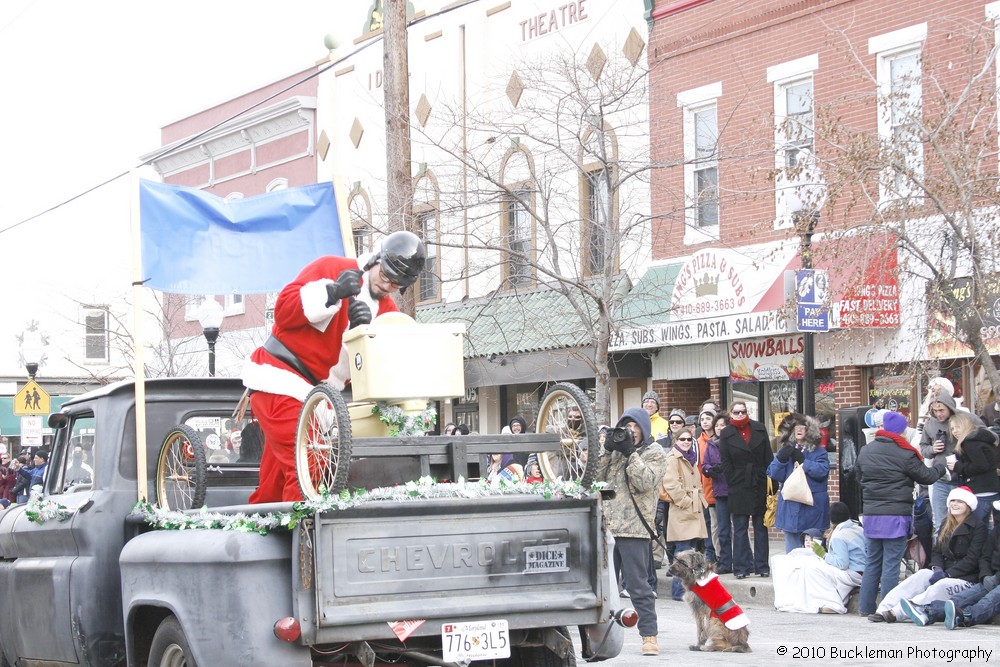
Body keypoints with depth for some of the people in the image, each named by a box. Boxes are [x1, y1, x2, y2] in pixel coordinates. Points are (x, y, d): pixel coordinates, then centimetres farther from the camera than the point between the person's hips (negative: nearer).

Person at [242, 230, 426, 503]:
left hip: (314, 391, 7)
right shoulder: (331, 269, -7)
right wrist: (331, 293, -25)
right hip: (279, 380, -7)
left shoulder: (387, 312, 10)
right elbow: (283, 311, -14)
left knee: (277, 477, 13)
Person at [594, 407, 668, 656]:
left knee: (638, 584, -7)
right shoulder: (616, 446, 18)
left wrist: (630, 453, -14)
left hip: (634, 526, -6)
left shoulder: (654, 452, 2)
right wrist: (607, 449, -2)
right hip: (607, 523, 6)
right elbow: (598, 476, 8)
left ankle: (649, 635, -3)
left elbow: (645, 482, -13)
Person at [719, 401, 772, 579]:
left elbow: (768, 457, 5)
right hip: (738, 489, -2)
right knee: (740, 529, 2)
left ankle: (762, 566, 12)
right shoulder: (726, 434, 1)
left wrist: (770, 482, 0)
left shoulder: (759, 429, 5)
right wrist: (733, 483, -7)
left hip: (760, 485, 2)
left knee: (761, 527, 7)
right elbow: (726, 464, 0)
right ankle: (741, 567, 6)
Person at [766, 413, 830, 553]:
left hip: (811, 508, -3)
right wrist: (781, 458, -14)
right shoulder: (786, 449, 12)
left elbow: (822, 471, -14)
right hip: (790, 508, 3)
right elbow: (774, 474, 3)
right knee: (792, 552, 7)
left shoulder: (818, 452, 3)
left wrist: (802, 460, -17)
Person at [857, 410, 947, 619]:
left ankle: (866, 607, 15)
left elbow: (859, 476, 18)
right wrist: (940, 467, 20)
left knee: (872, 562, 13)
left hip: (871, 515, 5)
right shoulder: (905, 454, -10)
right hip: (896, 516, -5)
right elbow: (925, 477, 0)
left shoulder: (865, 451, 6)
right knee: (891, 563, -2)